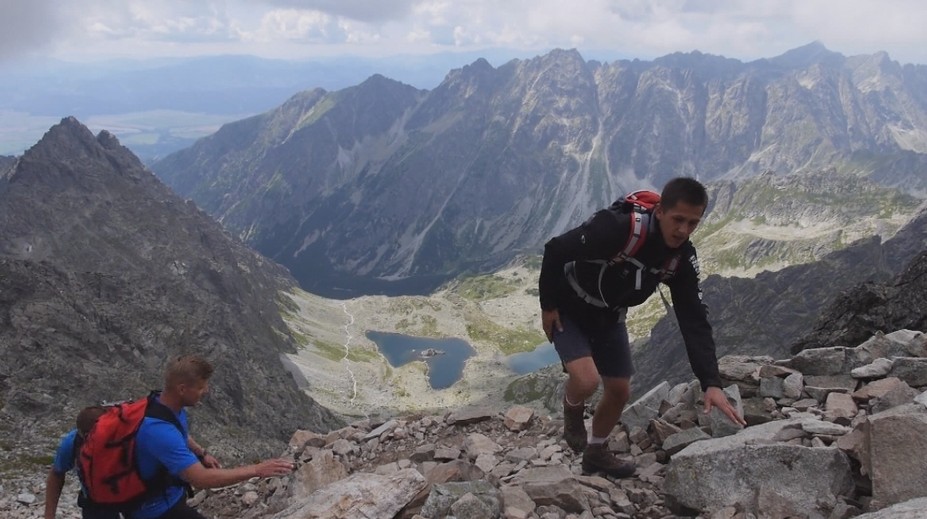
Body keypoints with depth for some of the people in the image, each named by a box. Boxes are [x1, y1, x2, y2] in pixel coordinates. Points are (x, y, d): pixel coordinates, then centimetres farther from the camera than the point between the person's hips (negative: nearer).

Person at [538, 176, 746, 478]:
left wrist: (711, 383, -26)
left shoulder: (683, 258, -16)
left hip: (609, 318, 6)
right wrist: (548, 305, -17)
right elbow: (556, 250, -25)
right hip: (567, 311, -6)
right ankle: (572, 415, 13)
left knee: (620, 392, 9)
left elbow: (694, 321, -17)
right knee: (587, 379, -25)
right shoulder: (615, 228, -36)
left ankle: (595, 453, 35)